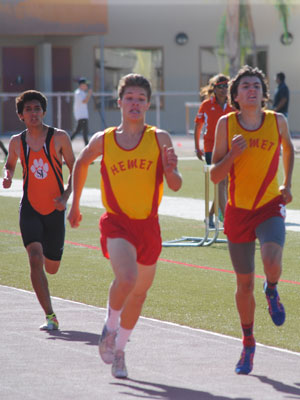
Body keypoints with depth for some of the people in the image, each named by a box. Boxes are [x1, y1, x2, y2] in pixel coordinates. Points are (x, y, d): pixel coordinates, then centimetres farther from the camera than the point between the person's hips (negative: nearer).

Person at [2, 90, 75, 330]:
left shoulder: (59, 137, -5)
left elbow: (74, 169, 1)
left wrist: (66, 196, -13)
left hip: (55, 210, 0)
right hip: (30, 209, 0)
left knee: (51, 268, 11)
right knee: (35, 260, -20)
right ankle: (50, 317, -16)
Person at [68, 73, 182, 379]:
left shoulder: (160, 139, -2)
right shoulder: (103, 141, -1)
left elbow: (175, 186, -4)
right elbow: (81, 163, 19)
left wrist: (170, 170, -26)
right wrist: (75, 204, 23)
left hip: (148, 225, 2)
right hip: (116, 223, -2)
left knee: (140, 291, 12)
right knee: (126, 278, -26)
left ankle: (119, 349, 33)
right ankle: (110, 325, 3)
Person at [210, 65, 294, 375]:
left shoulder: (277, 121, -3)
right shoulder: (226, 124, -6)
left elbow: (288, 148, 20)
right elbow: (215, 176, -6)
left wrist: (287, 184, 12)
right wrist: (233, 154, -23)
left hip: (270, 207, -1)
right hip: (239, 210, 1)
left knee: (272, 264, -28)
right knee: (244, 283, 8)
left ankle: (272, 291, 10)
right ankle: (248, 344, 28)